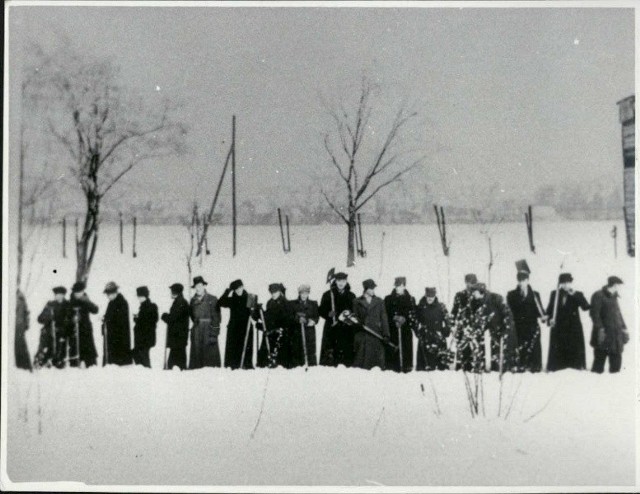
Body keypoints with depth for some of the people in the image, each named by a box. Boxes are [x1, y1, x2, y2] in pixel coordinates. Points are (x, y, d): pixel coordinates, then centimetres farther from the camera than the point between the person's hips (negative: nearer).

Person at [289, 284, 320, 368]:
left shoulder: (313, 304, 15)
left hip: (309, 331, 1)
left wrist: (313, 321, -13)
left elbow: (317, 316, 9)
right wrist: (298, 319, -17)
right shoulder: (293, 304, 9)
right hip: (296, 332, -1)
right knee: (296, 352, -4)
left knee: (311, 351, -4)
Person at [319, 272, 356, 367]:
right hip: (331, 328, -1)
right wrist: (329, 314, -14)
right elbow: (321, 310, 6)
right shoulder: (328, 295, 7)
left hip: (346, 330, 1)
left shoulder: (351, 296, 12)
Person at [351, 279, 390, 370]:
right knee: (361, 359, -3)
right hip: (362, 335, -1)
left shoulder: (379, 302, 11)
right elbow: (355, 317, 9)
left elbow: (384, 318, 8)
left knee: (377, 359, -2)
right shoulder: (357, 302, 8)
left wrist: (385, 334, -1)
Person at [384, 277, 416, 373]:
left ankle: (406, 371, 4)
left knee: (406, 350, -3)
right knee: (391, 353, -4)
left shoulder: (410, 299, 9)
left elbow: (413, 316, 4)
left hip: (406, 331, 0)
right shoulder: (388, 299, 9)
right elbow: (385, 315, 4)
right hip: (392, 331, 0)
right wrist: (394, 319, -11)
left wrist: (404, 320, -12)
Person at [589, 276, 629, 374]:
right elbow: (594, 314, -14)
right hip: (604, 336, -8)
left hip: (616, 336, 8)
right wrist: (600, 328, -20)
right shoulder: (598, 296, -7)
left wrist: (623, 328, 16)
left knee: (616, 362, 8)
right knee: (599, 360, -4)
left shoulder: (613, 297, 18)